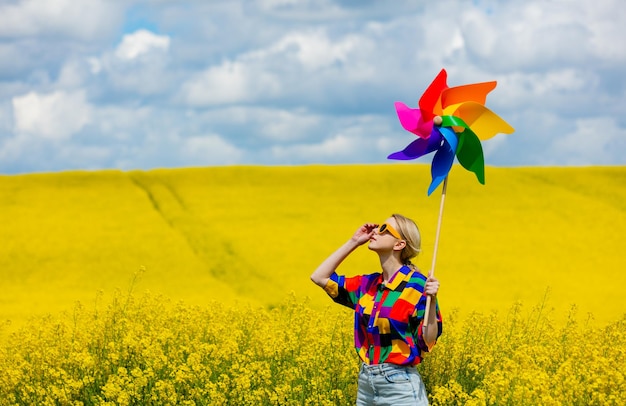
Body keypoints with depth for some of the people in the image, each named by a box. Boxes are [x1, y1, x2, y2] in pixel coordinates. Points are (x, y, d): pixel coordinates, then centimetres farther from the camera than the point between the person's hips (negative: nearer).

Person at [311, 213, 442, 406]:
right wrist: (353, 242, 12)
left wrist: (431, 300, -25)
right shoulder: (368, 284, 8)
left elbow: (427, 342, -11)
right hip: (366, 383, 6)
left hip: (400, 385, -6)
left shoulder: (416, 285, -9)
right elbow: (319, 277, 15)